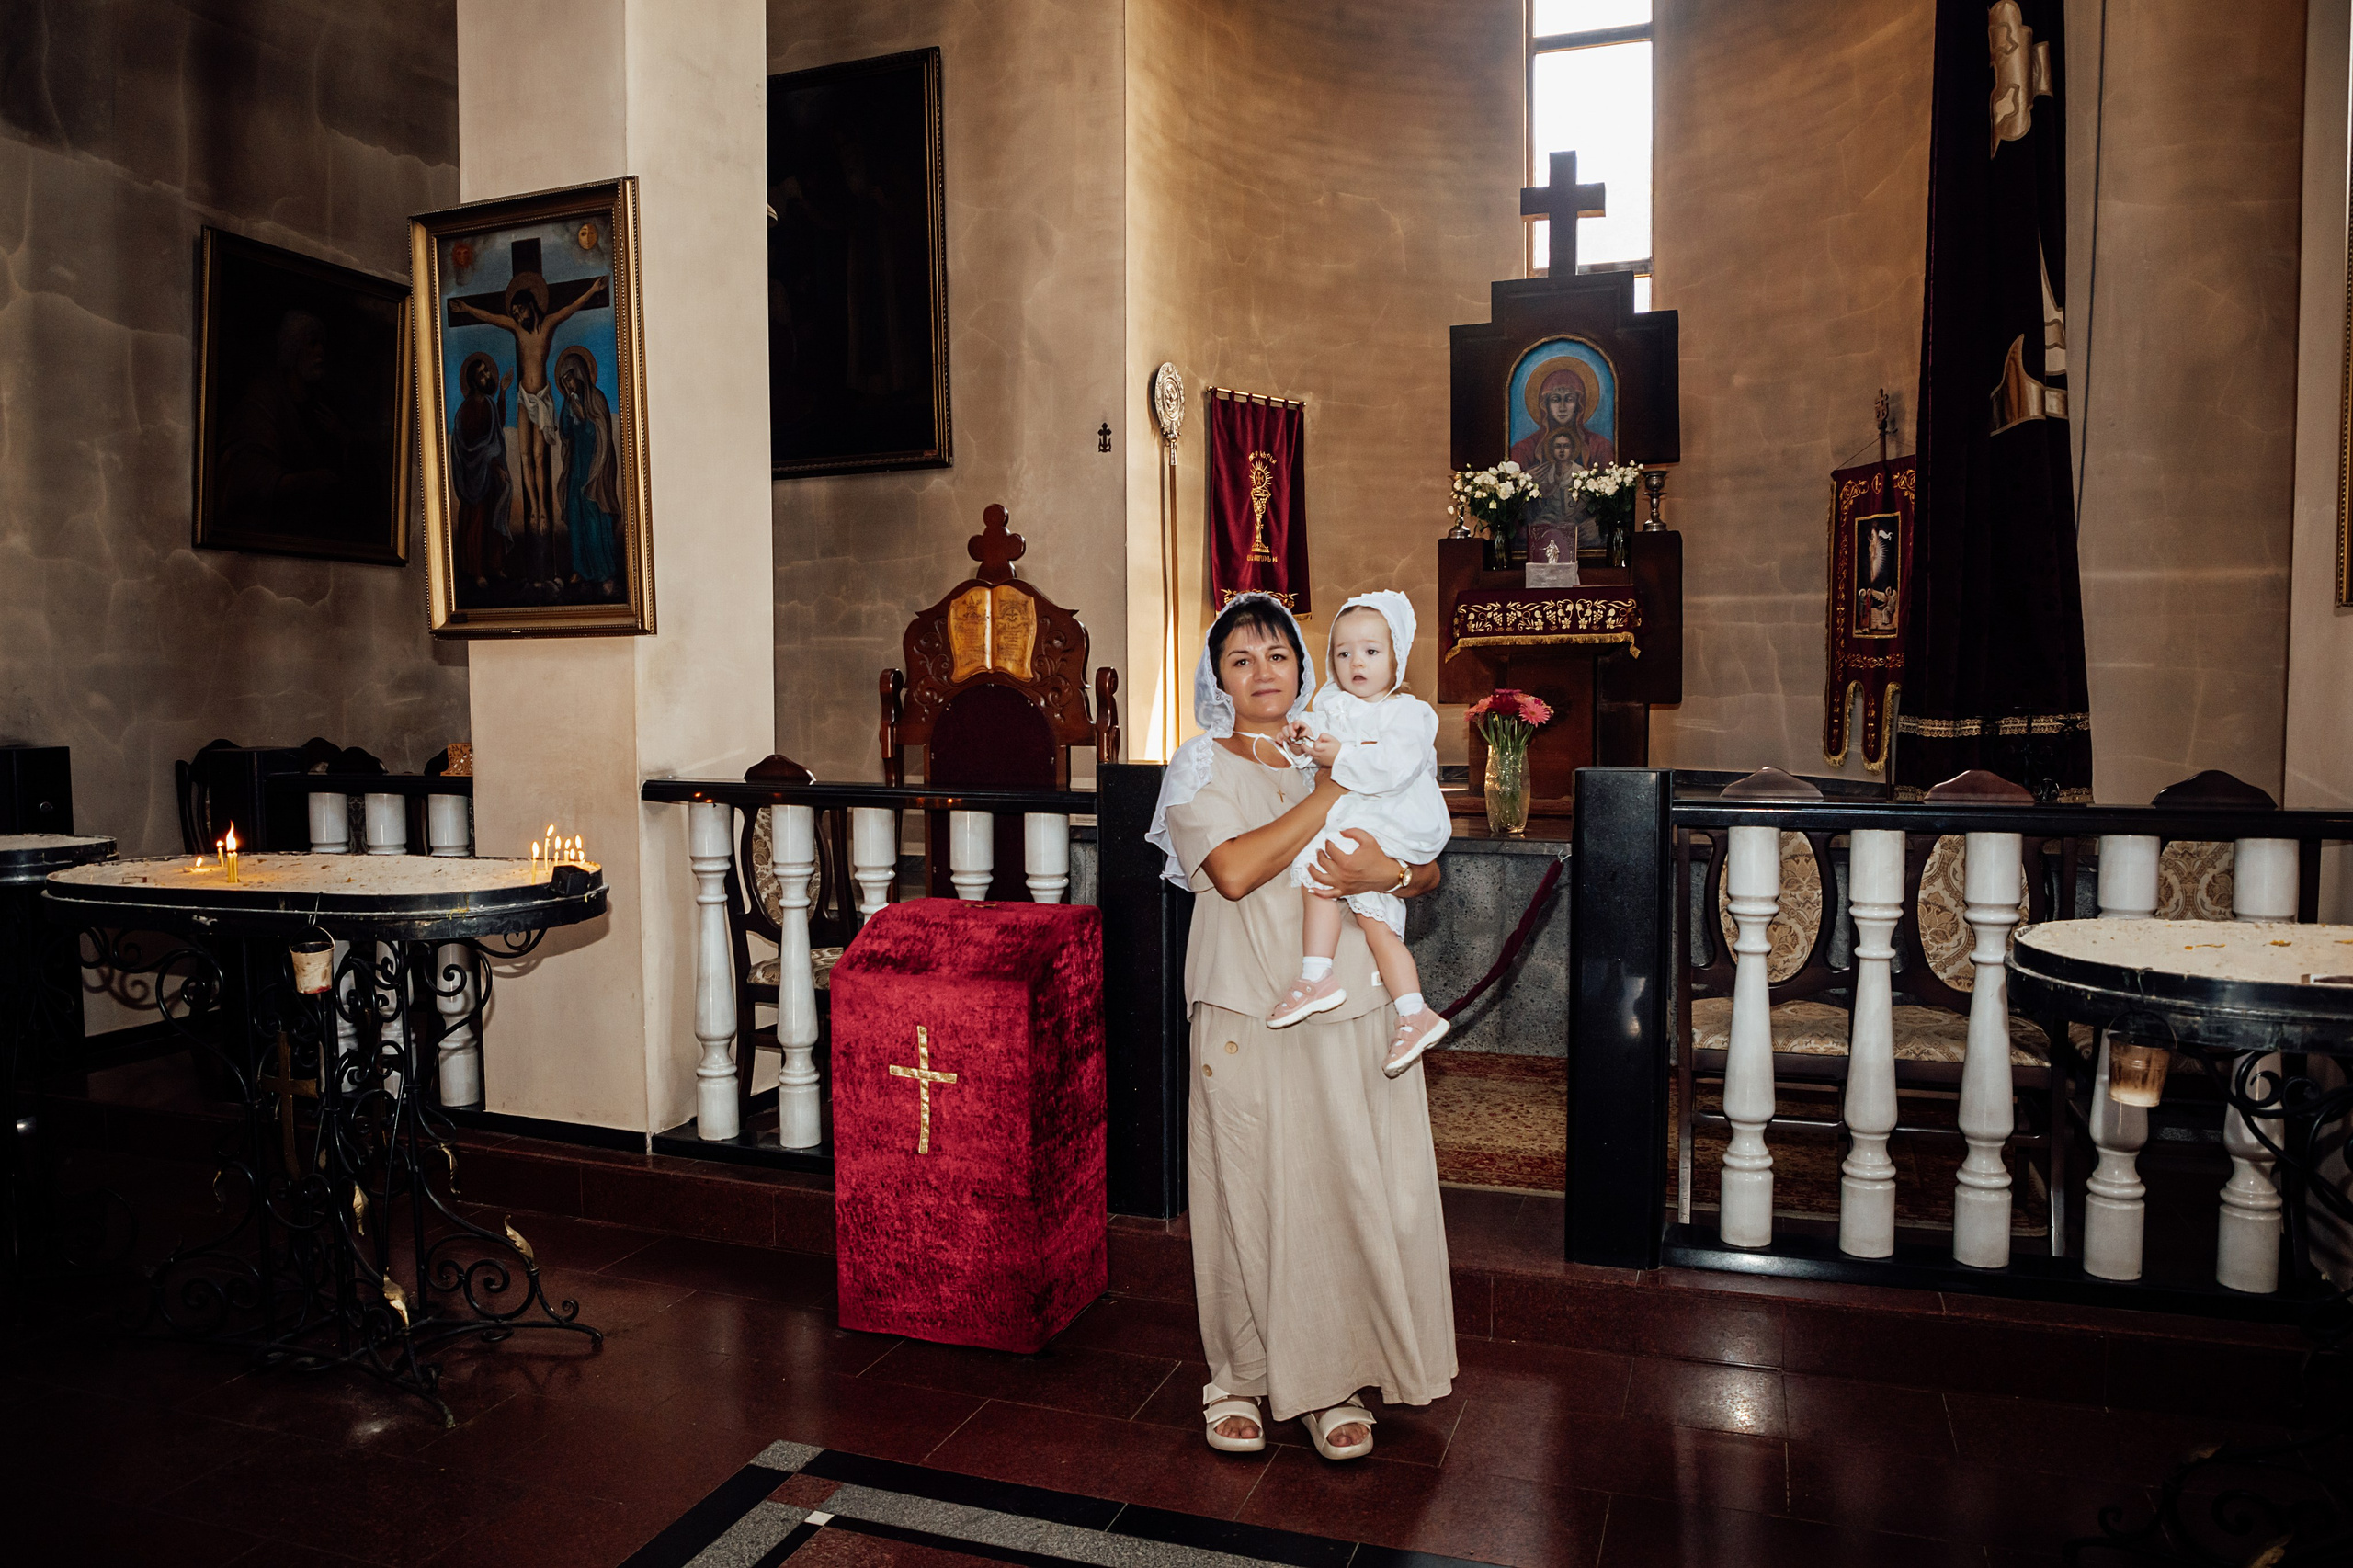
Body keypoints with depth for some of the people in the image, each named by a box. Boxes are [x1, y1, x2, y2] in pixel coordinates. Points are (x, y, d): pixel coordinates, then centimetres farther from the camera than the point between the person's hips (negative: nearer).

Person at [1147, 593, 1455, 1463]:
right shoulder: (1201, 766, 2)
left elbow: (1429, 869, 11)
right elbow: (1234, 871, -16)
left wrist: (1389, 869, -12)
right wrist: (1333, 791, -14)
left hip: (1350, 1009, 3)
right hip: (1249, 1015, -3)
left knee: (1351, 1186, 4)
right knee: (1248, 1191, 2)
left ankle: (1334, 1379, 20)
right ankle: (1239, 1376, 21)